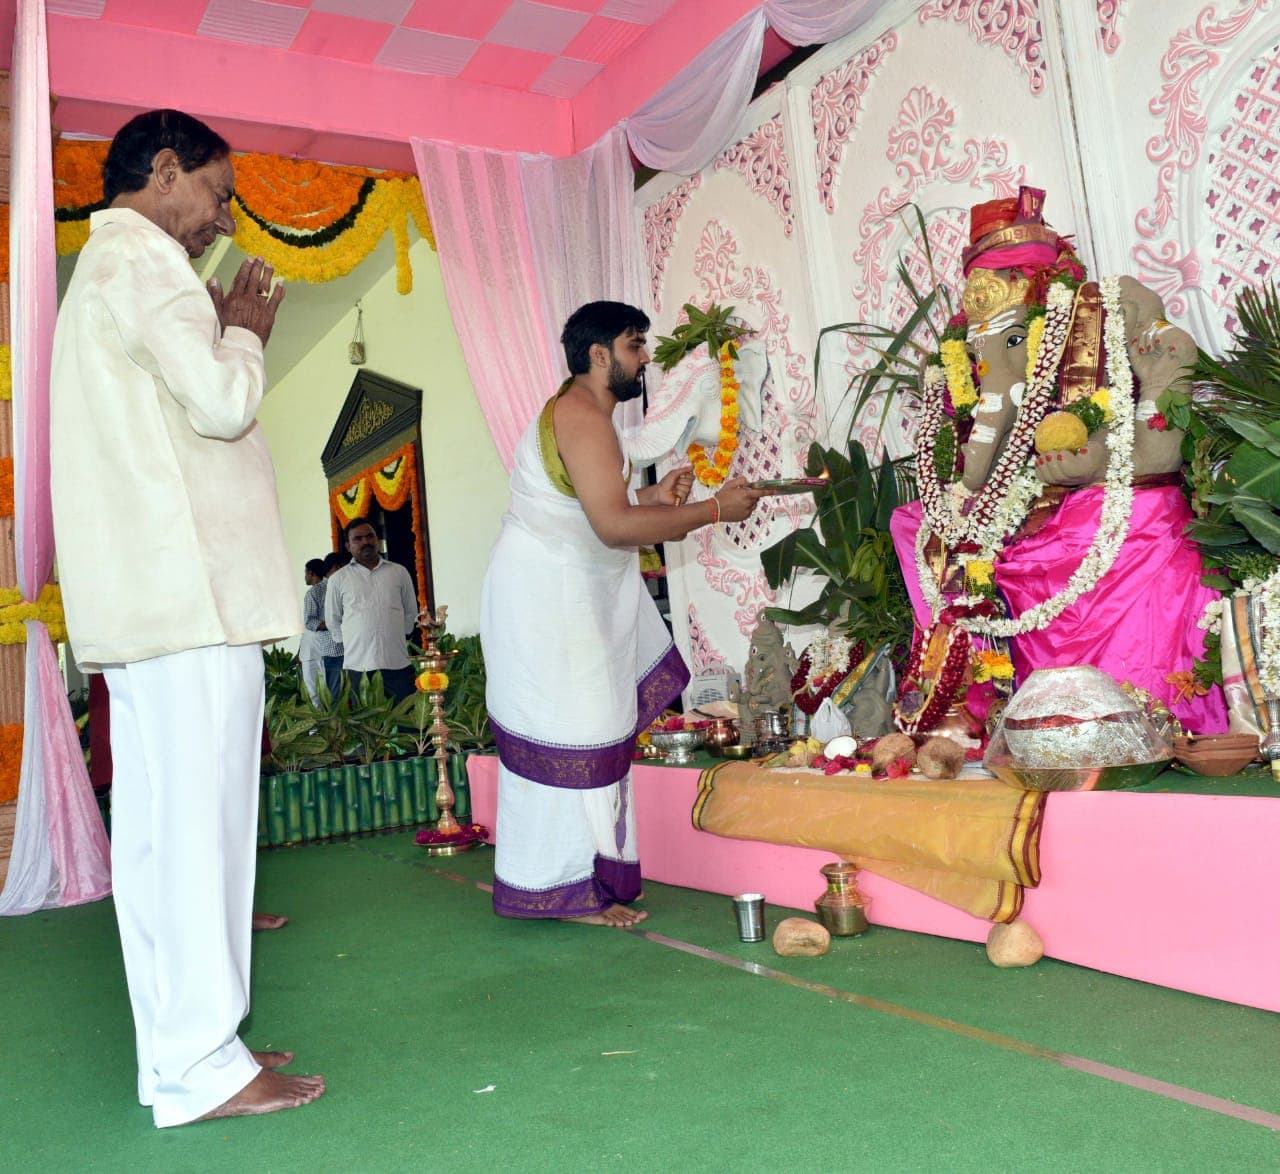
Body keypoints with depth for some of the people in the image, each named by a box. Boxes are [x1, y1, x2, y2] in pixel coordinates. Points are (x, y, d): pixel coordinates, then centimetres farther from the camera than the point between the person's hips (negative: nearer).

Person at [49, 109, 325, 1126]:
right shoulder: (143, 260, -6)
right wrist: (245, 331, 2)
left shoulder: (104, 266, 26)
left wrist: (224, 329, 18)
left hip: (142, 598, 10)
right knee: (198, 819, -7)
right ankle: (201, 1067, 0)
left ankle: (180, 1049, 18)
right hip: (189, 588, -10)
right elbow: (223, 401, -16)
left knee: (160, 826, 10)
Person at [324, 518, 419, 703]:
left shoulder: (399, 572, 11)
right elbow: (332, 620, 15)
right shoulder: (338, 579, 8)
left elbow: (411, 612, 18)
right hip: (358, 666, -1)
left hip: (398, 664, 1)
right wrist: (352, 643, 11)